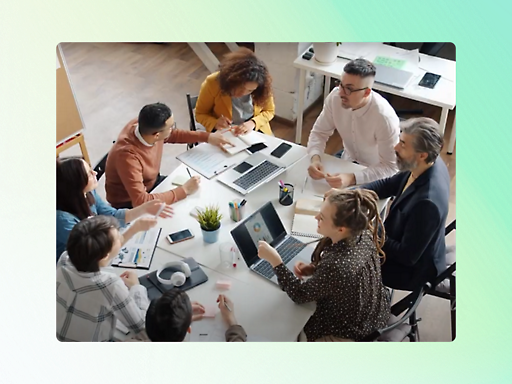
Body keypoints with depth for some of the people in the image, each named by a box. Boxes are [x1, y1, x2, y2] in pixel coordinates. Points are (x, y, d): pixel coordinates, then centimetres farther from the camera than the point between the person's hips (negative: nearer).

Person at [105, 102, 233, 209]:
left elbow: (173, 135, 6)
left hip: (151, 183, 7)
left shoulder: (145, 126, -18)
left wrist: (207, 137, 1)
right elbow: (140, 202, -43)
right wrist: (184, 190, -37)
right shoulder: (128, 155, -40)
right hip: (130, 204, -7)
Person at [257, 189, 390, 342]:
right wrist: (314, 268, -11)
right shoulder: (363, 234, -20)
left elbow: (299, 295, -24)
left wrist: (275, 260, -27)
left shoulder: (336, 267, -41)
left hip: (349, 334, -7)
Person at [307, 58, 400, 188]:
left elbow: (391, 167, -28)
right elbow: (319, 132, -6)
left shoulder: (384, 117, -32)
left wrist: (352, 178, -41)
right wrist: (315, 158, -27)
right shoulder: (335, 97, -18)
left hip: (377, 173, -4)